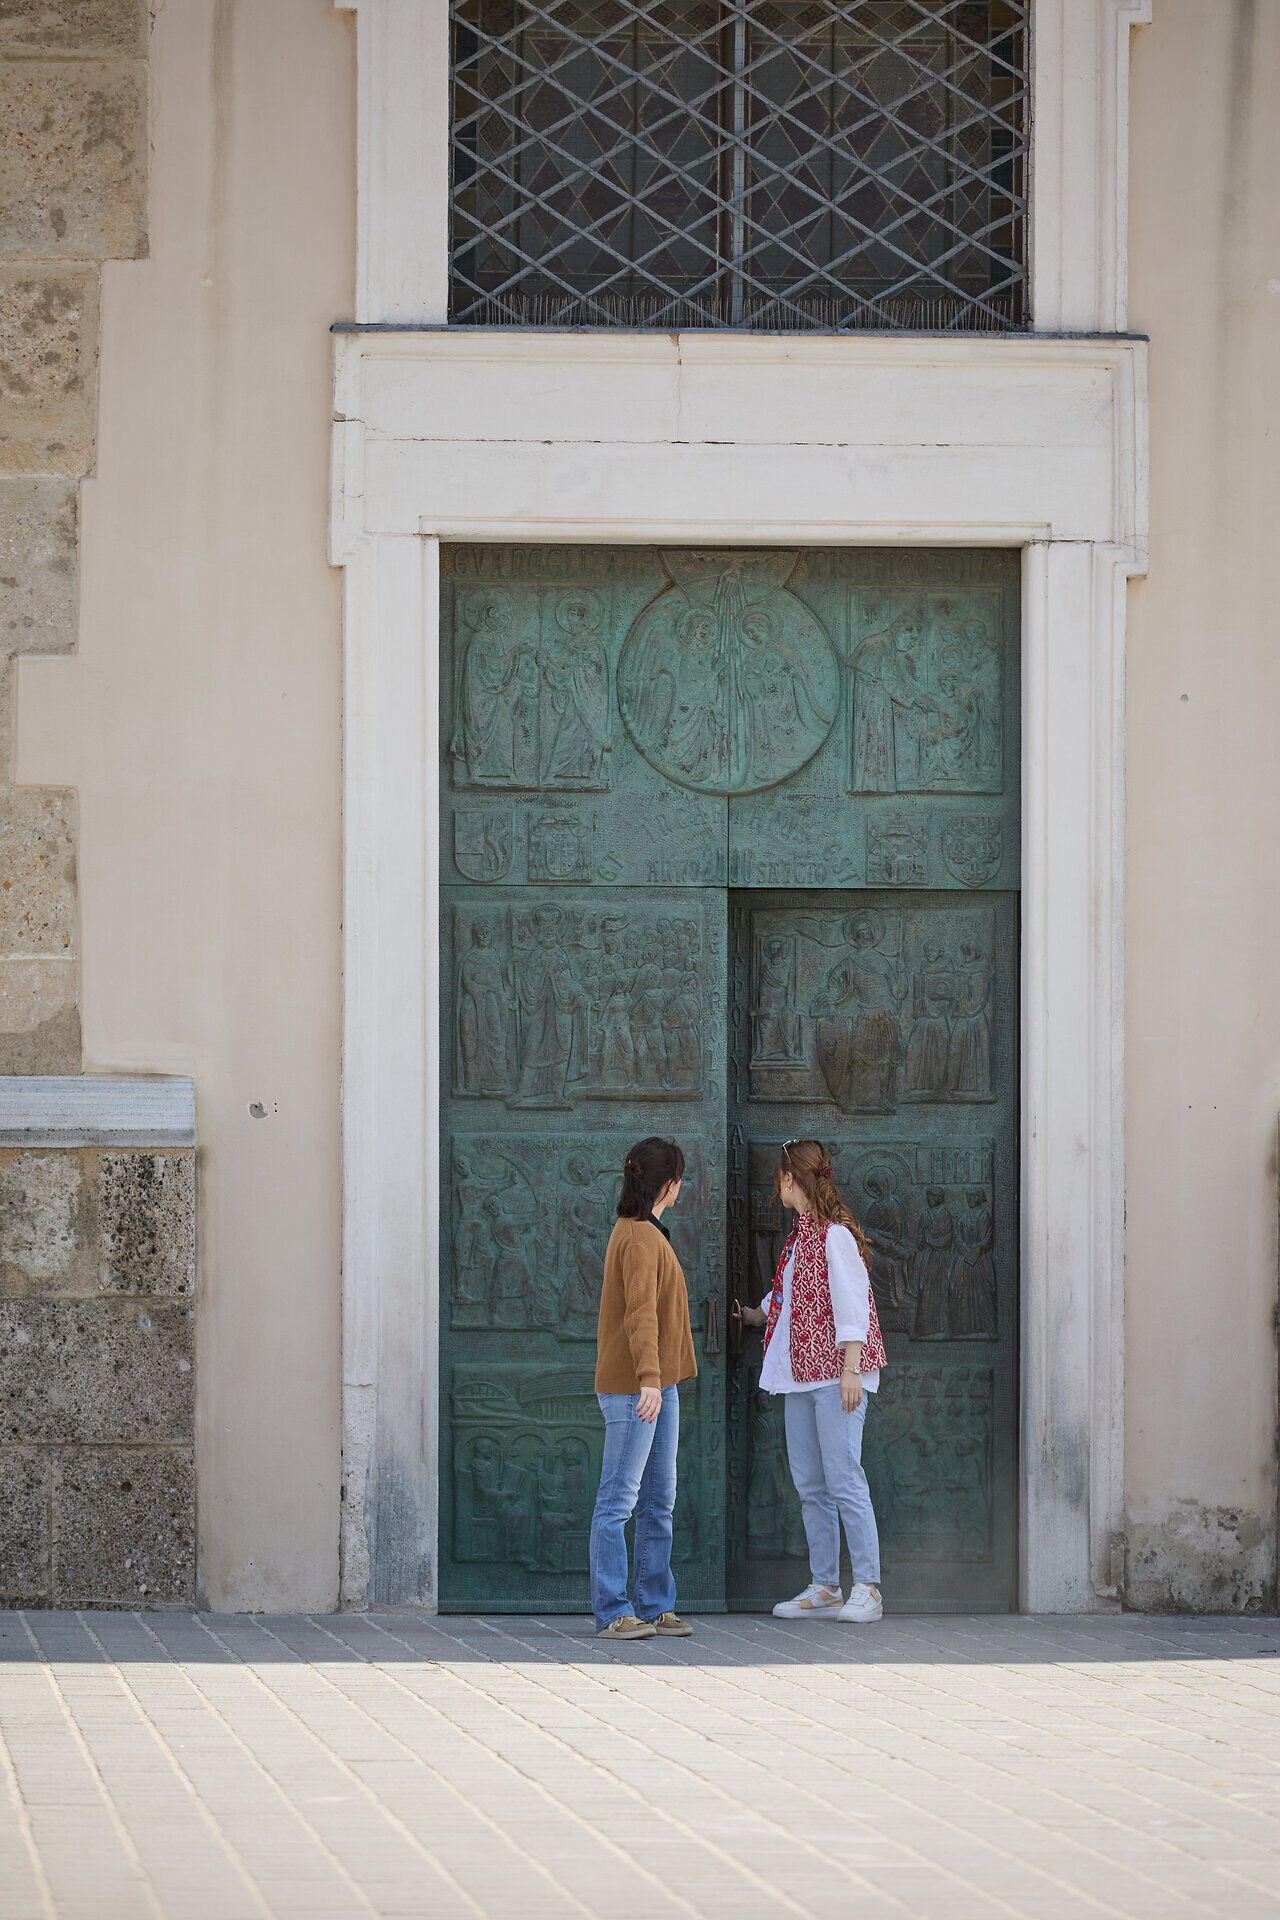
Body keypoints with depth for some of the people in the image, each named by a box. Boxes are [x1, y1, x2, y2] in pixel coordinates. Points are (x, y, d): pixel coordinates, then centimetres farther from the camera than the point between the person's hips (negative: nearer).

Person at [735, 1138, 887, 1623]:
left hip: (835, 1372, -9)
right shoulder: (799, 1236, 16)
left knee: (843, 1480, -11)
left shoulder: (835, 1235, -11)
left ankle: (867, 1588, -8)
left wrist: (851, 1370, -19)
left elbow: (851, 1304, -15)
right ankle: (824, 1588, 10)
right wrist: (751, 1315, 41)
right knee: (809, 1486, 7)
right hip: (801, 1372, 9)